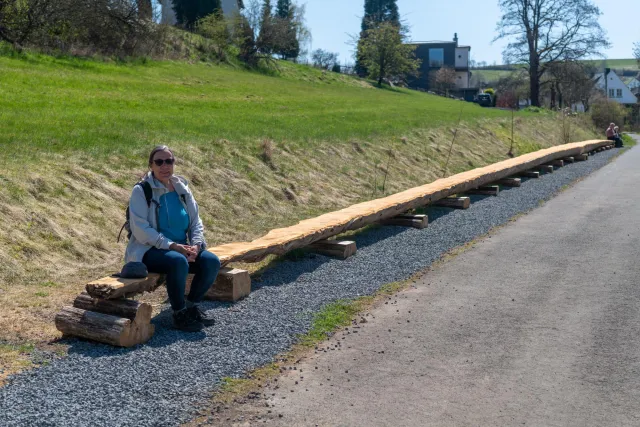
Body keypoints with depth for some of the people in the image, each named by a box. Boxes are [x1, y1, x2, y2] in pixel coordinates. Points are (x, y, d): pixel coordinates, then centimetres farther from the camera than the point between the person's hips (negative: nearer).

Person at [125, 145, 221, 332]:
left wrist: (195, 244, -13)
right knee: (178, 261, -35)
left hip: (181, 248, 6)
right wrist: (172, 246, -24)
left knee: (211, 261, -18)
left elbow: (196, 221, 7)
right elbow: (140, 229, -17)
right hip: (149, 250, -5)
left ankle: (192, 305, 3)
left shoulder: (182, 189, 7)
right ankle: (179, 314, -16)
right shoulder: (141, 191, -9)